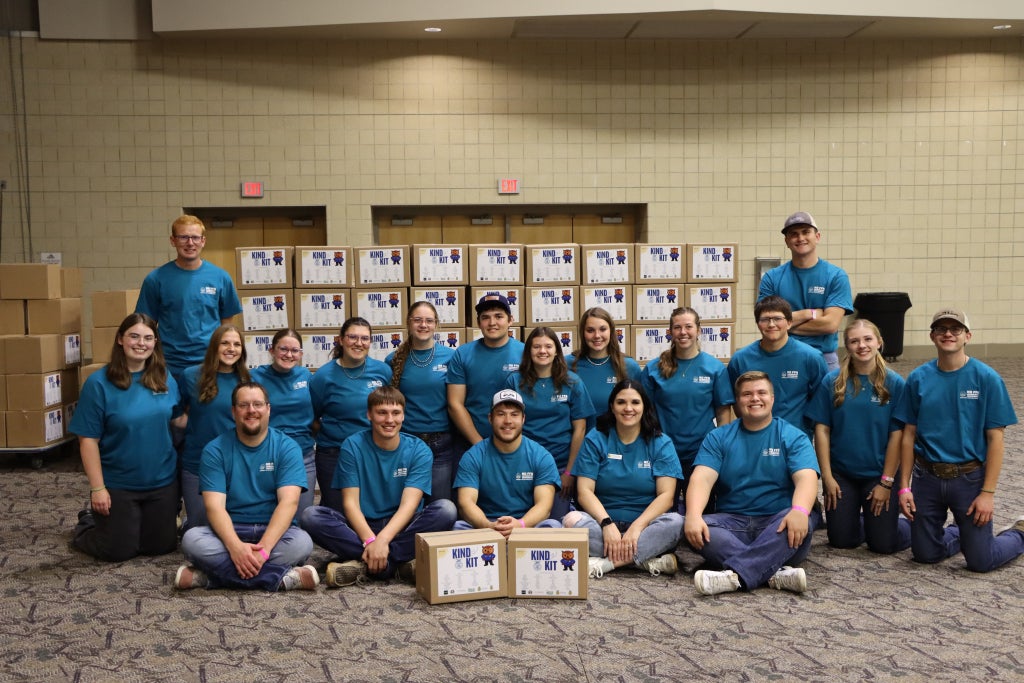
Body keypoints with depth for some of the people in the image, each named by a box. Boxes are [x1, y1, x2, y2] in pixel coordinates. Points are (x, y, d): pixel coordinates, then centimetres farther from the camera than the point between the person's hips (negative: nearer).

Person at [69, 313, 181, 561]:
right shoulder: (99, 383, -14)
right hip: (117, 485, -4)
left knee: (162, 546, 14)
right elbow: (88, 440, -13)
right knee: (118, 551, 7)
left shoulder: (165, 379, -1)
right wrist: (97, 488, -15)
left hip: (163, 482, 4)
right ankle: (88, 523, 37)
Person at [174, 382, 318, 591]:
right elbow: (214, 506, -12)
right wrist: (235, 547, -31)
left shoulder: (287, 447, -2)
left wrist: (263, 548, -29)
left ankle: (209, 575, -27)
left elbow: (289, 501, -14)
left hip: (274, 530, 0)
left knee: (302, 542, -32)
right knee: (192, 539, -30)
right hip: (230, 530, 1)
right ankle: (284, 578, -33)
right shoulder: (215, 450, -1)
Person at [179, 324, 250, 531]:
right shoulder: (191, 376, -3)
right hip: (196, 463, -1)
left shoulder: (246, 381, 1)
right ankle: (186, 523, 39)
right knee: (200, 525, 7)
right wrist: (200, 427, -3)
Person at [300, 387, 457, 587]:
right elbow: (350, 502, -11)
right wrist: (370, 540, -29)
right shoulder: (353, 446, -4)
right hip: (362, 526, 1)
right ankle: (401, 562, -32)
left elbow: (409, 504, -15)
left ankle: (364, 564, -31)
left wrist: (382, 539, -33)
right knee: (311, 516, -26)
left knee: (445, 509, -28)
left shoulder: (419, 450, -5)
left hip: (401, 527, 0)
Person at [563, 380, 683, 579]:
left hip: (646, 524, 0)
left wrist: (636, 527, -21)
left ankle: (605, 563, -31)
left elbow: (666, 495, -7)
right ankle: (650, 560, -31)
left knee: (676, 522, -31)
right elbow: (584, 491, -5)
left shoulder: (661, 443, 4)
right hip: (603, 521, 0)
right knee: (572, 520, -30)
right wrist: (607, 523, -22)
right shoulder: (595, 440, 4)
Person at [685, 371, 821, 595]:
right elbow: (702, 478, -6)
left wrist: (800, 511, -34)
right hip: (732, 522, 1)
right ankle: (776, 573, -40)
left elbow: (806, 478, -11)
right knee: (694, 529, -29)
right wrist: (693, 515, -27)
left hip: (777, 524, -1)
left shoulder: (793, 437, 6)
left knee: (804, 522, -34)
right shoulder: (718, 438, 10)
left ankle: (735, 574, -47)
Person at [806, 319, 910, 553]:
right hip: (841, 474, 2)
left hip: (879, 474, -1)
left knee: (883, 544, 1)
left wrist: (887, 482, -10)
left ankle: (907, 523, 34)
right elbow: (822, 430, -3)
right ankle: (862, 521, 40)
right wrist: (827, 476, -7)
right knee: (842, 541, 8)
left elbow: (897, 435, -8)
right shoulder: (832, 382, -5)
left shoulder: (895, 383, -7)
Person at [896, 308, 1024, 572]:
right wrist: (904, 486, -1)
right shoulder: (918, 379, -1)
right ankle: (960, 533, 42)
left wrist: (988, 492, -13)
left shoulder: (987, 378, -8)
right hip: (927, 477, 3)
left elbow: (995, 438, -8)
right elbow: (909, 435, 3)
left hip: (969, 478, -3)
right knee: (925, 554, 11)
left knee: (980, 561, 1)